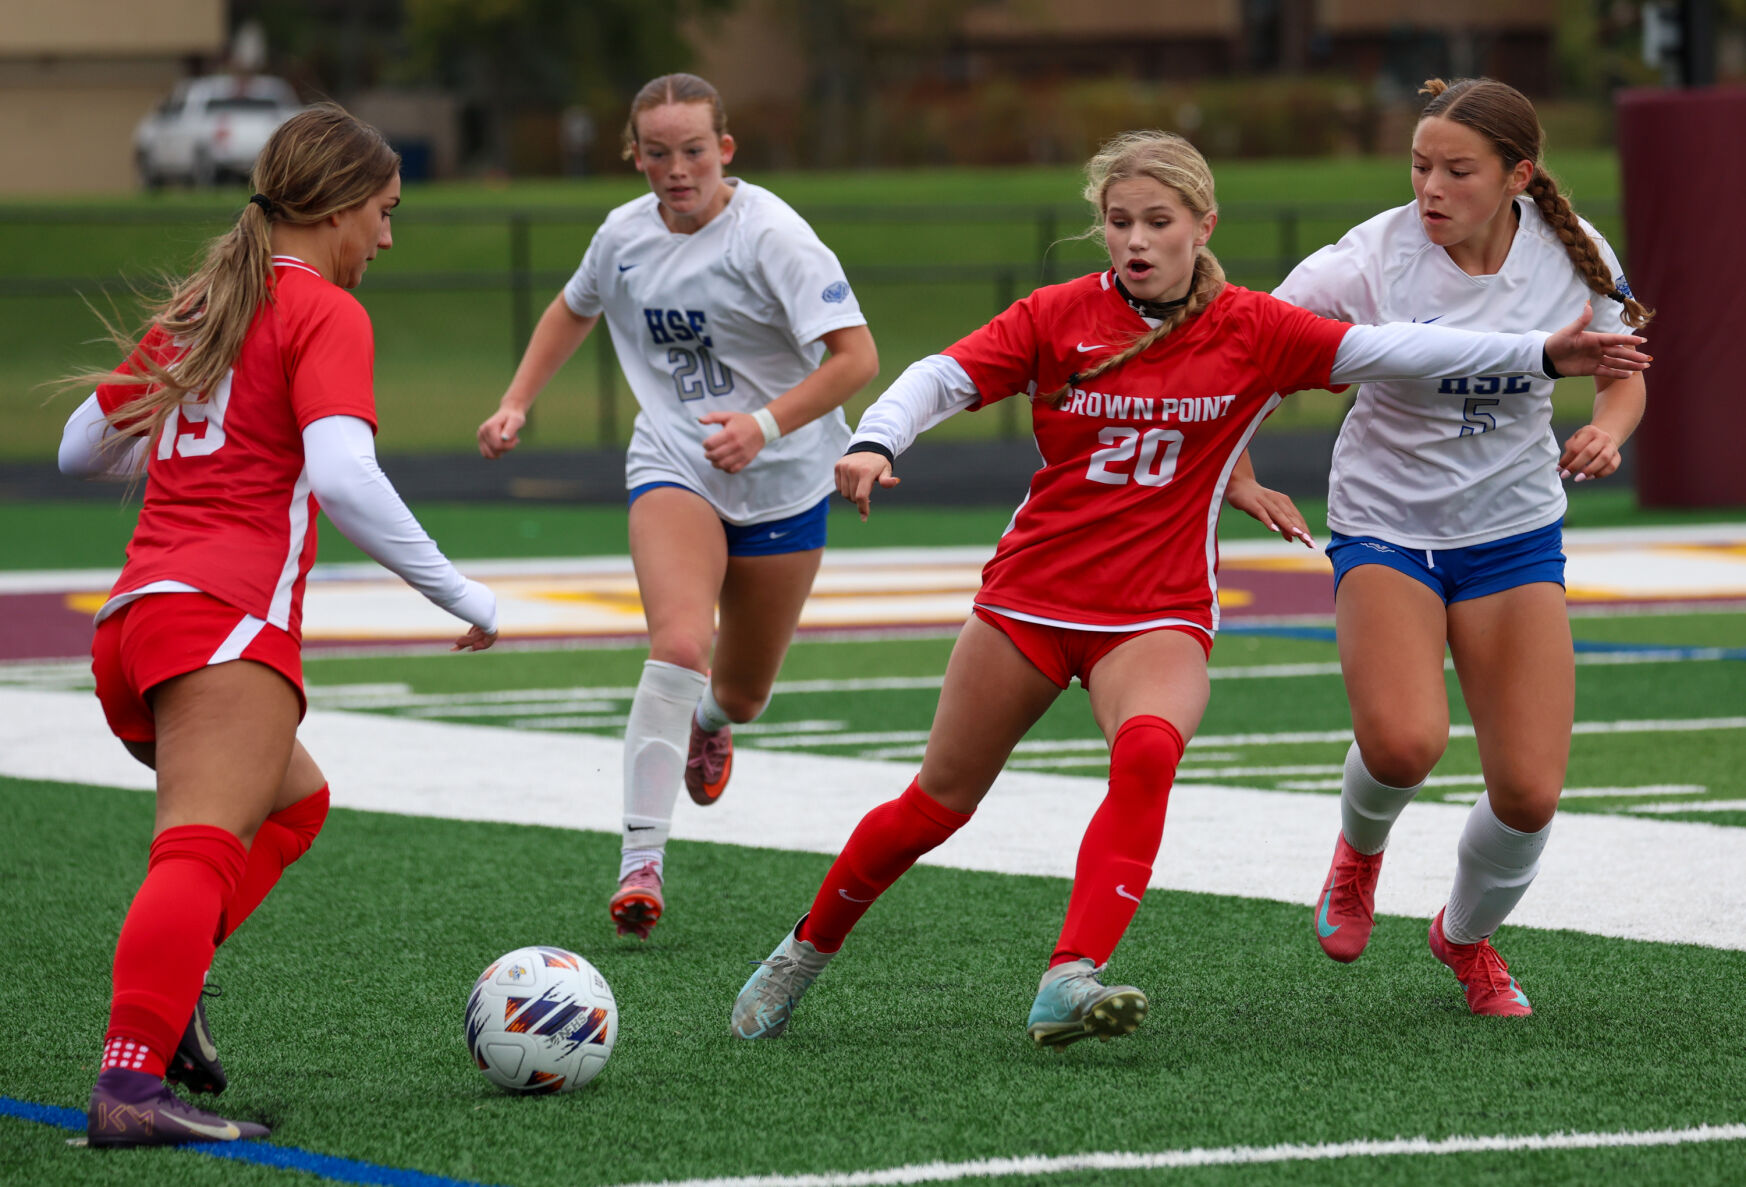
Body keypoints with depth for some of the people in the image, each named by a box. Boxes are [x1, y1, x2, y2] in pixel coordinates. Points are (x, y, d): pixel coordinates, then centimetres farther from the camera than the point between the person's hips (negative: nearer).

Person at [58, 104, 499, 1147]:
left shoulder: (197, 308, 22)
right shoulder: (324, 312, -1)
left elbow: (82, 448, 29)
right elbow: (342, 477, -16)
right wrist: (460, 595, -10)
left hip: (130, 624, 8)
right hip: (230, 621, -8)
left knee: (294, 801, 26)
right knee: (205, 852, -21)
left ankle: (167, 987, 5)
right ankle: (132, 1083, -38)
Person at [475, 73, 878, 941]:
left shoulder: (771, 235, -16)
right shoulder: (625, 234, 0)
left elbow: (856, 356, -21)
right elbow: (573, 310, 23)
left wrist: (767, 424, -31)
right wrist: (516, 405, 14)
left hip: (780, 482, -1)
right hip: (672, 470, 1)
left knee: (743, 691, 14)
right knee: (679, 646, -26)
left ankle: (710, 721, 55)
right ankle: (641, 862, -28)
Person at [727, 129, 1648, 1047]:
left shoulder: (1251, 332, -3)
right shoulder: (1059, 316, -3)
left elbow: (1387, 350, -7)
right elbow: (942, 379, -7)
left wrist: (1543, 355, -13)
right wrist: (874, 443, -27)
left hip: (1158, 616, -1)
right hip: (1030, 595, 1)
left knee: (1148, 752, -32)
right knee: (939, 802, 10)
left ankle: (1070, 983, -40)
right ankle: (806, 950, 33)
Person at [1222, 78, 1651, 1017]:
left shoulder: (1572, 253, -9)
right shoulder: (1374, 258, -18)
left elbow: (1622, 373, 7)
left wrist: (1608, 431, -14)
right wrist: (1237, 477, -17)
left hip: (1514, 533, 2)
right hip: (1385, 525, -2)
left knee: (1530, 792, -7)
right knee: (1404, 742, -29)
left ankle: (1466, 937, 27)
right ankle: (1360, 846, 10)